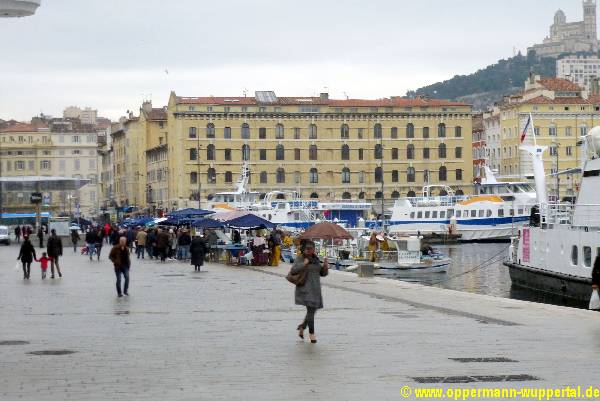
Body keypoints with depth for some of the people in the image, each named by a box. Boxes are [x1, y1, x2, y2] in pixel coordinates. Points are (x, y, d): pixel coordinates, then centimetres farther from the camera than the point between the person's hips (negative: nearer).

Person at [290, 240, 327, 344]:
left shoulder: (315, 259, 12)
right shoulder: (300, 259, -7)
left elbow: (321, 273, 17)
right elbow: (293, 271, -17)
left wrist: (324, 267, -3)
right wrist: (304, 264, -24)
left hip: (315, 289, 7)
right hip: (305, 288, -7)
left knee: (313, 310, 13)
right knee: (311, 310, -12)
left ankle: (302, 327, 33)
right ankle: (312, 333, -4)